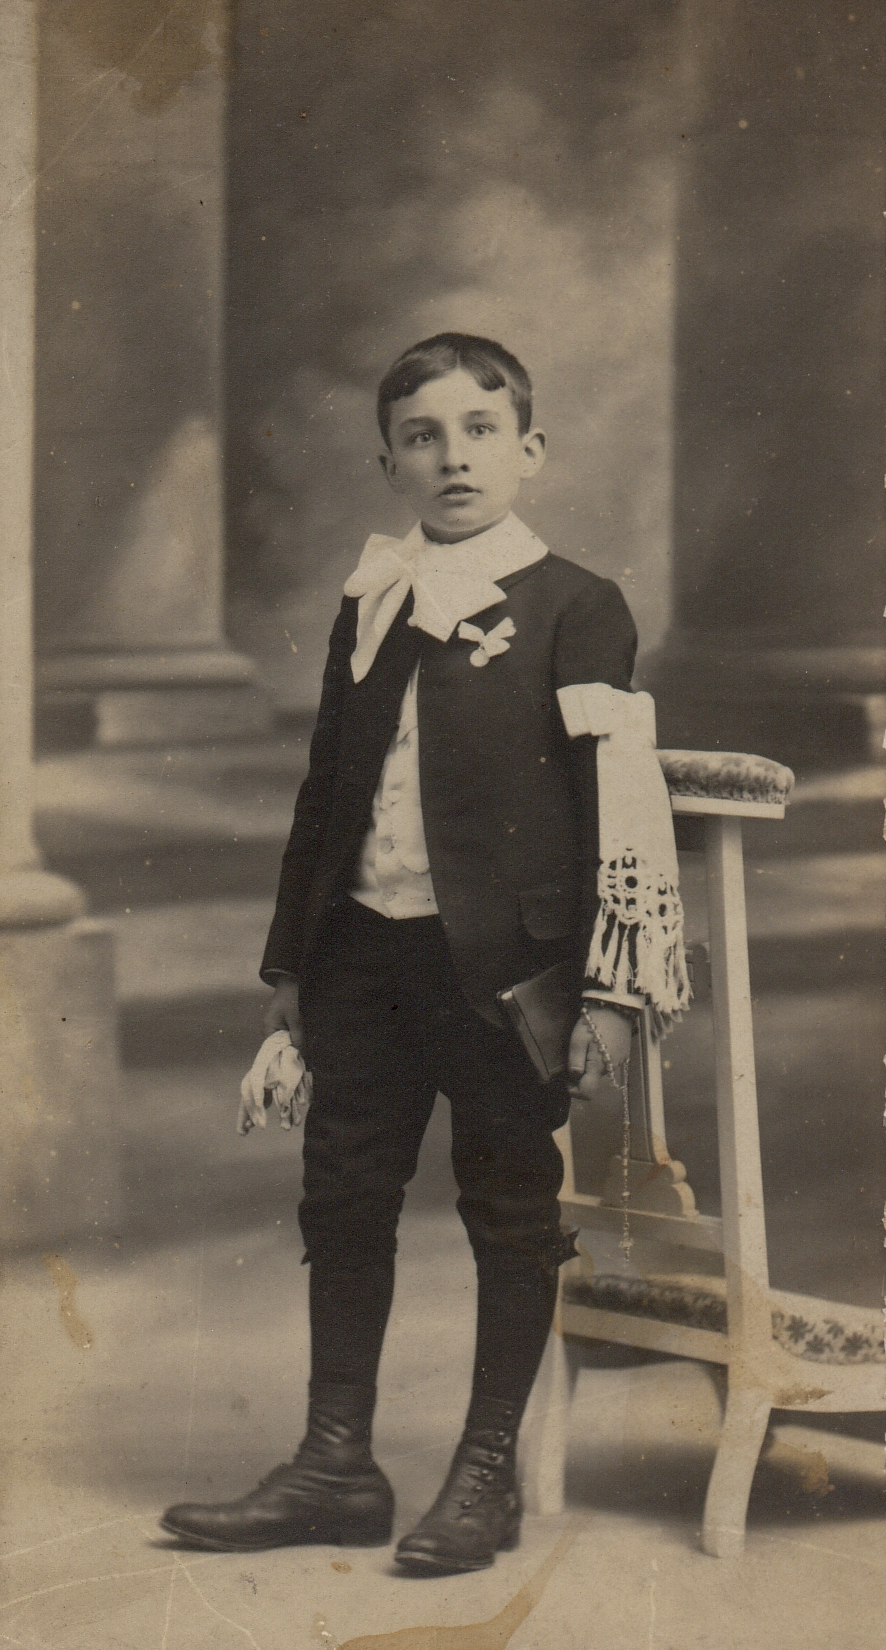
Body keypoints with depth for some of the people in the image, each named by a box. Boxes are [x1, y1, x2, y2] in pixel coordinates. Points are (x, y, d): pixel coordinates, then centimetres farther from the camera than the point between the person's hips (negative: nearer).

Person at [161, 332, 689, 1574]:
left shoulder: (573, 609, -5)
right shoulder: (370, 610, 12)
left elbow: (621, 799, -9)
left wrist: (613, 985, -14)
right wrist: (291, 960, 17)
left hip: (502, 955, -5)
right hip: (365, 947, 6)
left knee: (509, 1207, 4)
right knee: (345, 1197, 9)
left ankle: (488, 1474, 16)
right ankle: (336, 1465, 20)